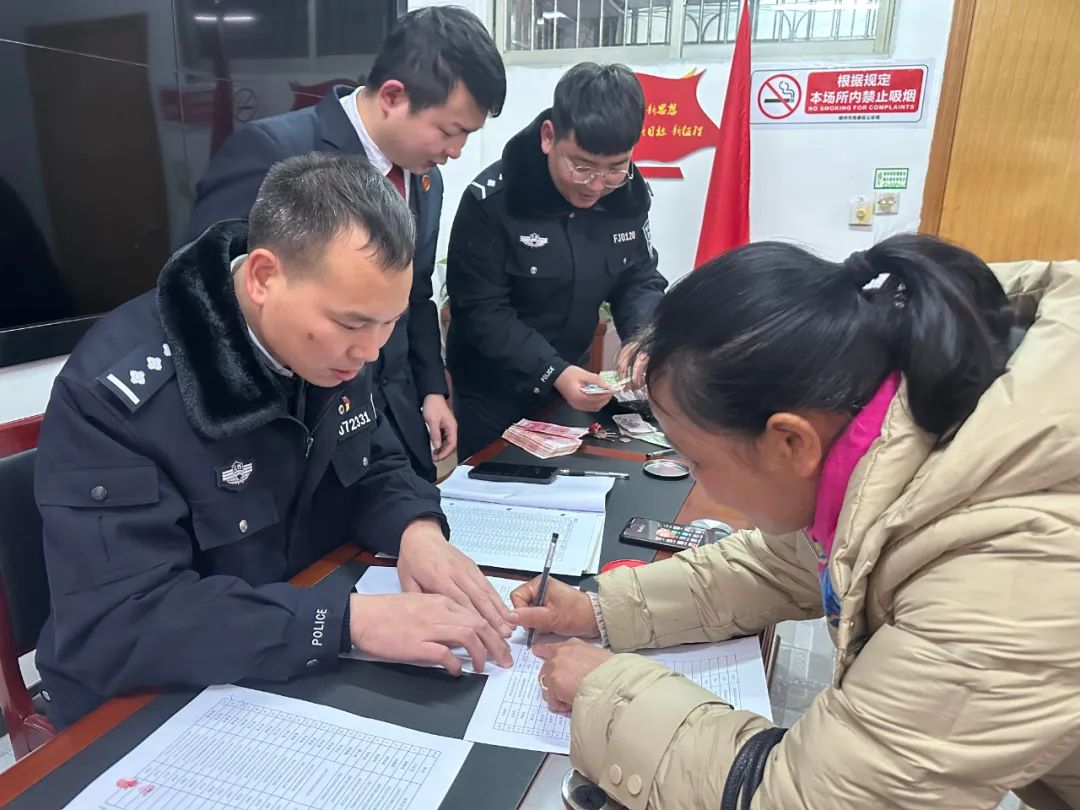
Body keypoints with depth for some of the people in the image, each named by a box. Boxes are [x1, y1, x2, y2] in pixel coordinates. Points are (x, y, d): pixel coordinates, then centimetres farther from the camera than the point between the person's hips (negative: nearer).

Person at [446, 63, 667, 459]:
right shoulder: (492, 199, -22)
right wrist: (552, 371, -33)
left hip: (569, 385, 5)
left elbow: (640, 281, 0)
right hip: (492, 396, -5)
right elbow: (481, 310, -22)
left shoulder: (629, 193, -7)